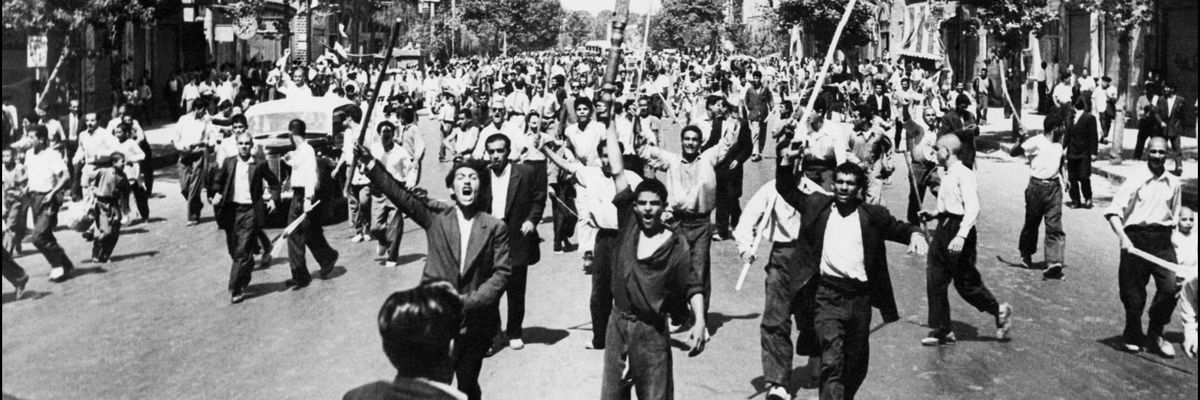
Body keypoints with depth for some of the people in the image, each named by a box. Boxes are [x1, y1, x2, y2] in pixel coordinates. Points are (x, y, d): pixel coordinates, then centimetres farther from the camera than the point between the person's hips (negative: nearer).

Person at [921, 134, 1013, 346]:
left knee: (966, 283, 2)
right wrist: (935, 215, 10)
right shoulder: (948, 176, 13)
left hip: (959, 229, -9)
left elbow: (972, 208, -24)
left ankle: (1000, 312, 24)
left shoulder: (964, 175, -16)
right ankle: (941, 330, 13)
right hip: (943, 229, 9)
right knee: (935, 281, 6)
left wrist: (961, 235, -31)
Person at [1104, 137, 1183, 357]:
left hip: (1162, 239, 3)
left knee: (1171, 286, -11)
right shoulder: (1134, 181, -4)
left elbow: (1175, 216, 21)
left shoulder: (1174, 183, 10)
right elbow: (1113, 212, -11)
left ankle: (1155, 333, 9)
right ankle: (1132, 336, 24)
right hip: (1135, 238, -3)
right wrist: (1123, 237, -23)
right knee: (1133, 292, 3)